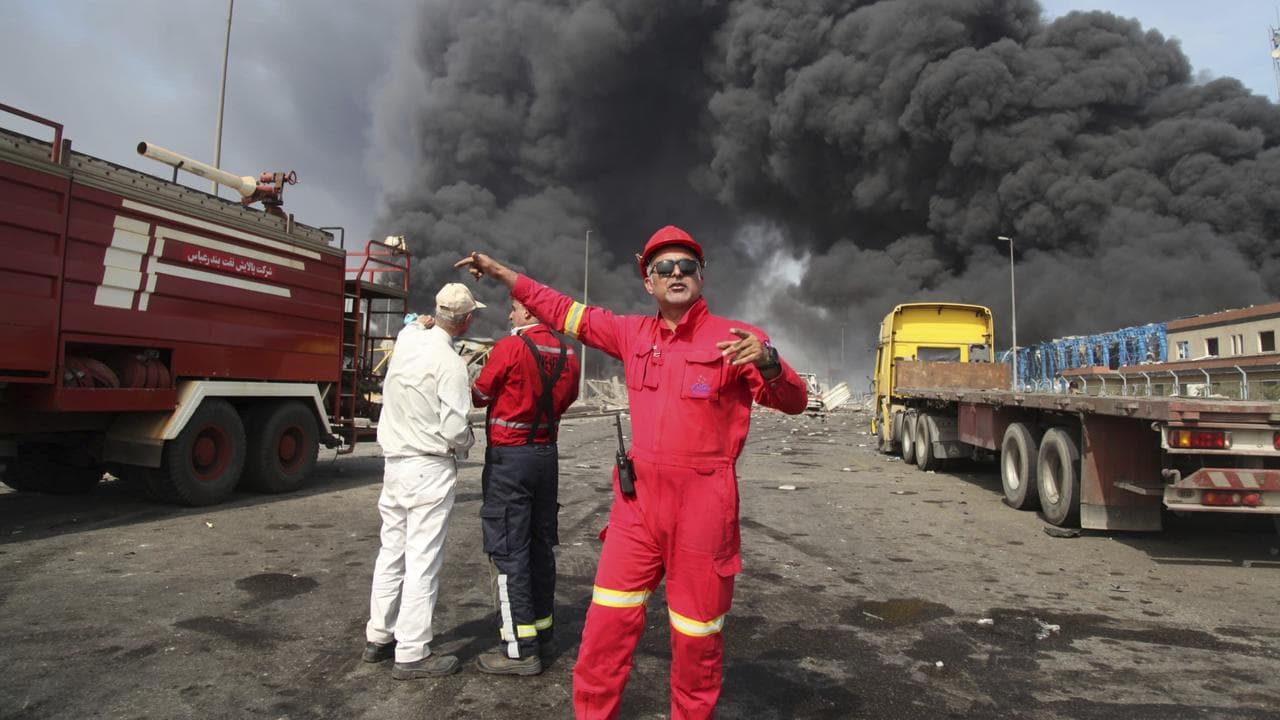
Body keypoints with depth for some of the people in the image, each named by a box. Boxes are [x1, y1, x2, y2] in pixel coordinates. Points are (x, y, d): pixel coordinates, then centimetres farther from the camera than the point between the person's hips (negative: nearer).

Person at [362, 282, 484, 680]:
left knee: (391, 551, 18)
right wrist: (467, 443, 0)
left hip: (394, 461, 8)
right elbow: (455, 428, -20)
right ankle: (412, 654, 6)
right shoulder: (450, 364, -19)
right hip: (430, 468, -8)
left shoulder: (407, 338, 2)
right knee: (423, 560, -1)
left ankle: (378, 637, 30)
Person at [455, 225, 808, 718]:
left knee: (696, 632, 10)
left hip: (702, 506, -4)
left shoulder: (734, 339, -6)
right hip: (637, 500, 4)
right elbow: (566, 313, 17)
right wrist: (500, 272, 20)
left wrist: (767, 361, -33)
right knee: (607, 623, 10)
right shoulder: (633, 334, 7)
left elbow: (793, 402, -11)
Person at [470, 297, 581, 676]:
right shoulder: (567, 355, 4)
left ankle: (520, 649, 3)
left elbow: (480, 395, -5)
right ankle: (541, 628, 29)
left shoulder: (510, 348, -15)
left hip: (509, 458, -7)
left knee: (509, 550, -1)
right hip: (547, 455, 7)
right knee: (541, 545, 16)